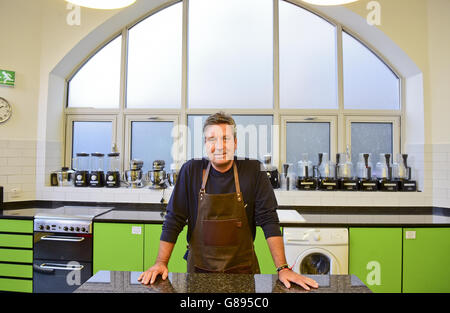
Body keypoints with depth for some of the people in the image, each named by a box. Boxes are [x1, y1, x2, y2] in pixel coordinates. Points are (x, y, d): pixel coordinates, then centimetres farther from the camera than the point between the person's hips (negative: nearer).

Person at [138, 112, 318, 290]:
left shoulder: (253, 170, -10)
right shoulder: (191, 171, -8)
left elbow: (268, 219, -11)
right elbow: (174, 220, -5)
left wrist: (283, 268, -15)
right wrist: (161, 263, -9)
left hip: (242, 268, 0)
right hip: (200, 268, 1)